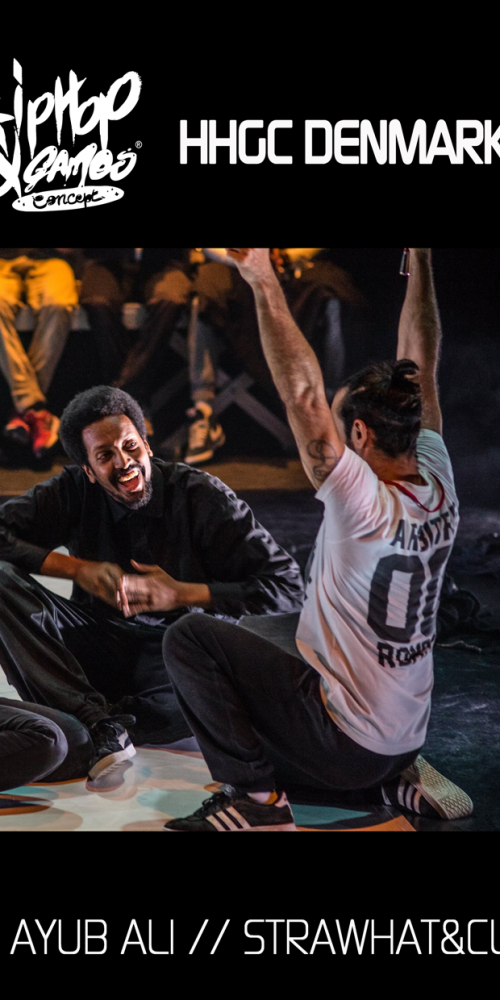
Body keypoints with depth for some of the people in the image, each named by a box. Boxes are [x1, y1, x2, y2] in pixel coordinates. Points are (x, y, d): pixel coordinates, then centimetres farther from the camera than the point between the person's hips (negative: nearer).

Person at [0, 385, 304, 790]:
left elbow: (289, 586, -15)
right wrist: (76, 568, -20)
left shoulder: (202, 496, -10)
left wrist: (182, 594, -22)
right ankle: (101, 724, -31)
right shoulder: (74, 491, -2)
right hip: (99, 646, 3)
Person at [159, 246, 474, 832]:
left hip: (345, 749, -8)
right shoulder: (438, 488, -3)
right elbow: (421, 370, 5)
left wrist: (263, 280, -27)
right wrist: (420, 262, 6)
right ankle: (403, 779, 14)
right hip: (404, 736, 8)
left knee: (189, 638, -9)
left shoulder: (364, 504, -23)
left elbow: (303, 394, -29)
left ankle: (255, 796, -9)